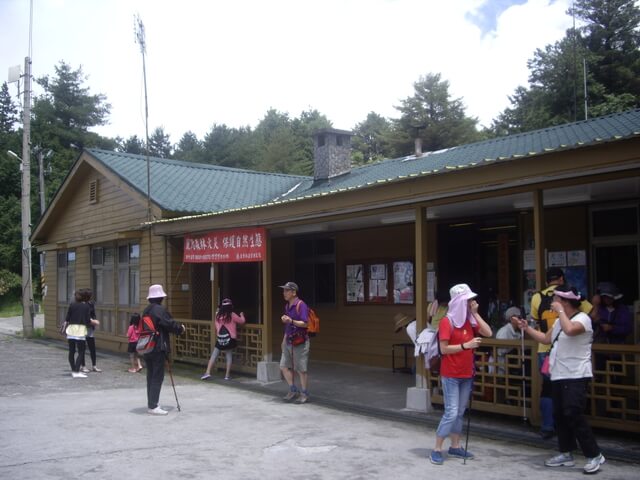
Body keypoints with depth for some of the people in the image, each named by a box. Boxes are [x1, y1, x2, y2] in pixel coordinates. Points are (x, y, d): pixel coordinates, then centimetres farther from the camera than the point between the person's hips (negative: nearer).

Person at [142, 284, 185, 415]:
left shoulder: (146, 310, 12)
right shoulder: (160, 310, -14)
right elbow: (170, 324, -17)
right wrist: (181, 328, 2)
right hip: (158, 348, -8)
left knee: (151, 375, 14)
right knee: (158, 376, -4)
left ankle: (151, 403, 22)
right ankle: (153, 406, -3)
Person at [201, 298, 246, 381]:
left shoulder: (218, 316, 1)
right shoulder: (232, 315, -6)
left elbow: (216, 325, 13)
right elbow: (241, 321, 3)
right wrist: (242, 315, 23)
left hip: (220, 339, 2)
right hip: (229, 339, -2)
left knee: (214, 355, 6)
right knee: (229, 356, 6)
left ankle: (208, 372, -2)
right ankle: (227, 375, 8)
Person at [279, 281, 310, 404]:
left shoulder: (301, 305, -14)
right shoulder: (287, 306, 13)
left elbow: (304, 323, -21)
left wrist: (291, 321, -33)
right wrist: (284, 339, 21)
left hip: (300, 342, -8)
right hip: (288, 342, 8)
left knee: (301, 369, -1)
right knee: (284, 366, 6)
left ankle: (304, 394, 10)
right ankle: (293, 390, 19)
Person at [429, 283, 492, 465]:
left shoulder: (470, 320, 8)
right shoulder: (447, 321, -14)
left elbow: (488, 333, -2)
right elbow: (444, 349, -16)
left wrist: (475, 313, -5)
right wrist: (466, 345, -25)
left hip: (466, 374, 7)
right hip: (450, 375, -7)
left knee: (460, 413, 13)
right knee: (451, 413, -9)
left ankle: (455, 447, 23)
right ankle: (436, 450, 0)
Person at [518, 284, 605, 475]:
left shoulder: (582, 318, -12)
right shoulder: (560, 321, 17)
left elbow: (570, 330, -34)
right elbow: (546, 339, 23)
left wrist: (560, 311, -21)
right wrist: (527, 328, 14)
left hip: (576, 377, -9)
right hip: (558, 376, 9)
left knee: (574, 416, -13)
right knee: (560, 416, 11)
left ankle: (594, 455, -3)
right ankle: (566, 454, 21)